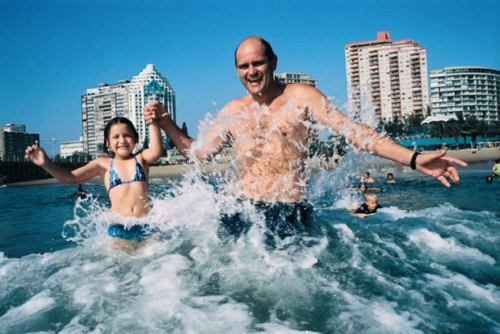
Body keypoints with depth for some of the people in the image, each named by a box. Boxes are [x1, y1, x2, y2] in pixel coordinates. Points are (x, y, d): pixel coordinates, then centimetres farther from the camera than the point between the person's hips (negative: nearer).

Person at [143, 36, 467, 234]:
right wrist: (165, 122, 1)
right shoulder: (233, 111, 9)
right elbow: (198, 152, 14)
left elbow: (352, 129, -9)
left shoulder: (301, 96, -1)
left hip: (290, 211, -2)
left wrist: (414, 159, -19)